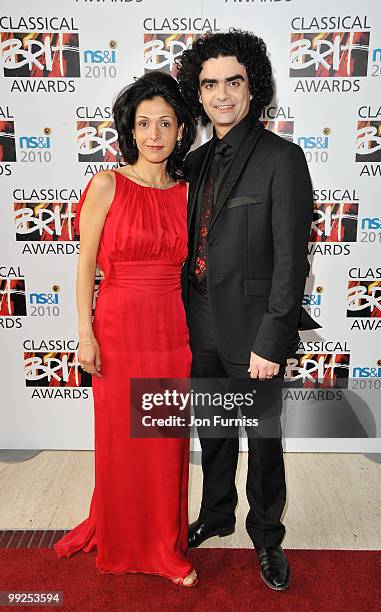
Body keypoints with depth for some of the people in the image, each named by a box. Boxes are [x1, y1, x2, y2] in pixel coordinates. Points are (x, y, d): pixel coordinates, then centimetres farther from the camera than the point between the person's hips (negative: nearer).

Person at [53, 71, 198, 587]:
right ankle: (117, 537, 40)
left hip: (173, 331, 3)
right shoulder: (107, 185, -4)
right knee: (120, 440, 12)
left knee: (168, 442, 12)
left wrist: (195, 331, 7)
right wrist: (86, 334, -8)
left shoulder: (186, 192, 6)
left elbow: (188, 265, 10)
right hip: (119, 328, -2)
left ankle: (166, 545, 34)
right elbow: (86, 264, -4)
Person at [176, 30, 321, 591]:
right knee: (214, 431, 21)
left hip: (252, 330, -5)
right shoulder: (197, 161, 9)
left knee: (263, 438, 12)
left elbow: (290, 258, -15)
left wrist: (271, 341, -18)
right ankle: (217, 513, 45)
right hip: (202, 327, 6)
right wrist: (185, 317, 10)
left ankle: (267, 535, 36)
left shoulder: (282, 158, -11)